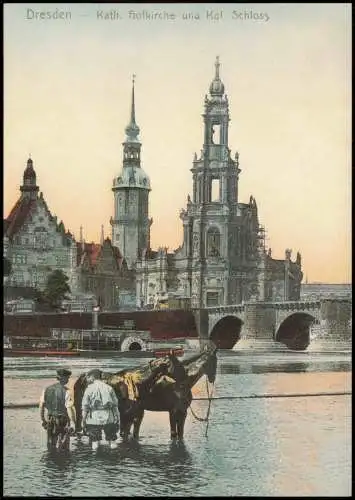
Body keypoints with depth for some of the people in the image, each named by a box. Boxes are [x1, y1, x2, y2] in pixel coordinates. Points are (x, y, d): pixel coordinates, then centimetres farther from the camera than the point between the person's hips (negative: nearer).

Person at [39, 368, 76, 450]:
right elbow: (69, 408, -18)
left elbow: (41, 405, 5)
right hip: (63, 422, -5)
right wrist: (72, 422, -13)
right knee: (63, 447, 3)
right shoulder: (65, 391, -14)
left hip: (50, 421, 5)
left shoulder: (47, 390, 2)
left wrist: (42, 420, 14)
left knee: (51, 445, 15)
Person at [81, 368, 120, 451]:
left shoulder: (89, 389, 0)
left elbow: (85, 407, -2)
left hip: (94, 419, -2)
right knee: (112, 439, 8)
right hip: (108, 419, 2)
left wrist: (83, 421, 3)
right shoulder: (109, 388, 7)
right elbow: (115, 405, 5)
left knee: (94, 440, 3)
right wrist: (117, 419, 8)